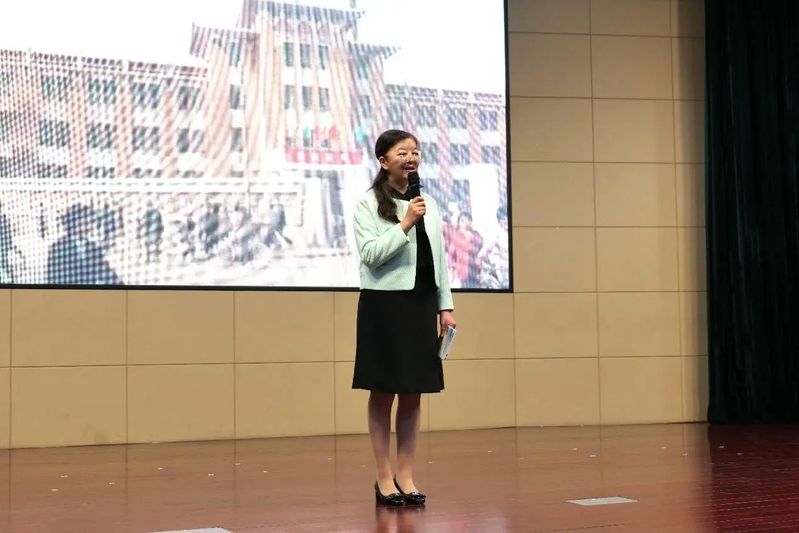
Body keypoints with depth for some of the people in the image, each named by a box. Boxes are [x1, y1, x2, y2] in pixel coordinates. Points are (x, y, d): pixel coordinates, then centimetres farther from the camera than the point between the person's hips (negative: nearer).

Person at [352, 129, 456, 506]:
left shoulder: (428, 204, 13)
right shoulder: (369, 203, -3)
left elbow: (440, 259, 13)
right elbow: (371, 254, -13)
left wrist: (445, 306, 9)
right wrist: (405, 224, -18)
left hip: (421, 304, 5)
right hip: (385, 305, -5)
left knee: (412, 394, 7)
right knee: (383, 393, 2)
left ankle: (405, 477, 14)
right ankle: (384, 478, 9)